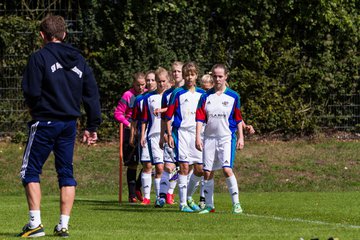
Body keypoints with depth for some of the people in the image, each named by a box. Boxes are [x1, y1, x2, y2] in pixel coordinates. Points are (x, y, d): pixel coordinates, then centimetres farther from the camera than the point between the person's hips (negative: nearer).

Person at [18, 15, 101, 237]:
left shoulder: (39, 57, -9)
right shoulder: (79, 60, 9)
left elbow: (31, 91, -14)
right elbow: (92, 94, 9)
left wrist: (36, 109, 8)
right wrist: (93, 126, 13)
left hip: (44, 122, -5)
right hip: (70, 123, 5)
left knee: (31, 171, 3)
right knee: (66, 172, 11)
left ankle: (35, 222, -5)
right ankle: (64, 225, 7)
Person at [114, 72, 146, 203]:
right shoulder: (128, 96, -4)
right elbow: (118, 113, -4)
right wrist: (128, 124, -15)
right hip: (131, 133, -4)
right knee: (132, 165, 0)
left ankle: (138, 187, 19)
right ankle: (132, 194, 6)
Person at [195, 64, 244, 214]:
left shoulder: (233, 96, 3)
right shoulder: (206, 97, 6)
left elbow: (238, 119, 7)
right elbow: (200, 118, 3)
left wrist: (240, 137, 2)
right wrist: (198, 137, -5)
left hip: (226, 138, -3)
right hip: (209, 138, 3)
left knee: (227, 169, -18)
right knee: (207, 172, 4)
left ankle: (236, 203, -11)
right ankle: (209, 205, 14)